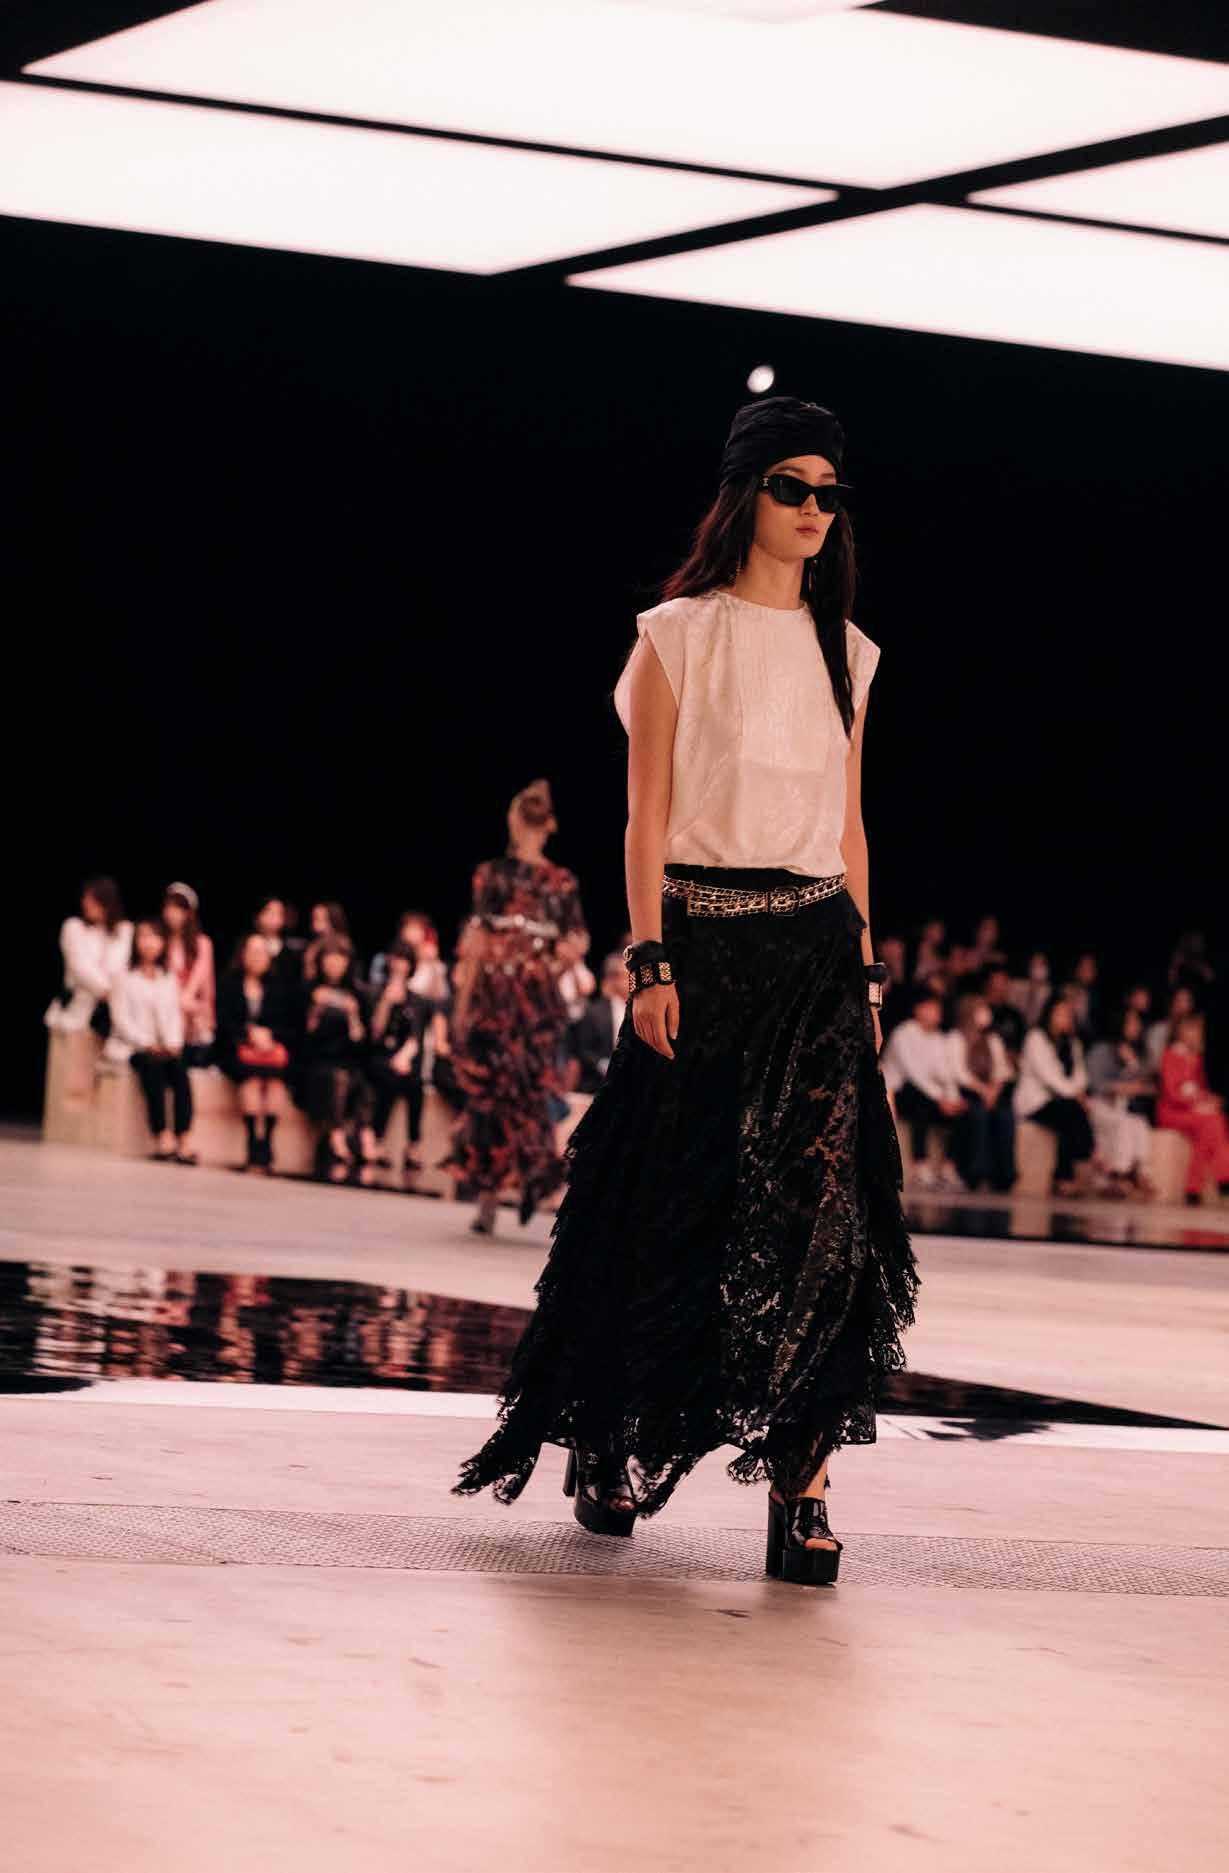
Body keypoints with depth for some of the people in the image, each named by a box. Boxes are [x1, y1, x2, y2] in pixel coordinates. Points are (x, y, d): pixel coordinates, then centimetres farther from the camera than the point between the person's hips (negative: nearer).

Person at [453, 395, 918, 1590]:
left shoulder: (844, 651, 13)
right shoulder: (679, 637, 2)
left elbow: (849, 822, 15)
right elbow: (648, 818, -2)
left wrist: (864, 967, 9)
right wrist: (650, 963, -10)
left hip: (815, 950, 3)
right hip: (702, 941, -3)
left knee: (818, 1209, -10)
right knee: (672, 1205, 3)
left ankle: (801, 1486, -13)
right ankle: (607, 1453, 21)